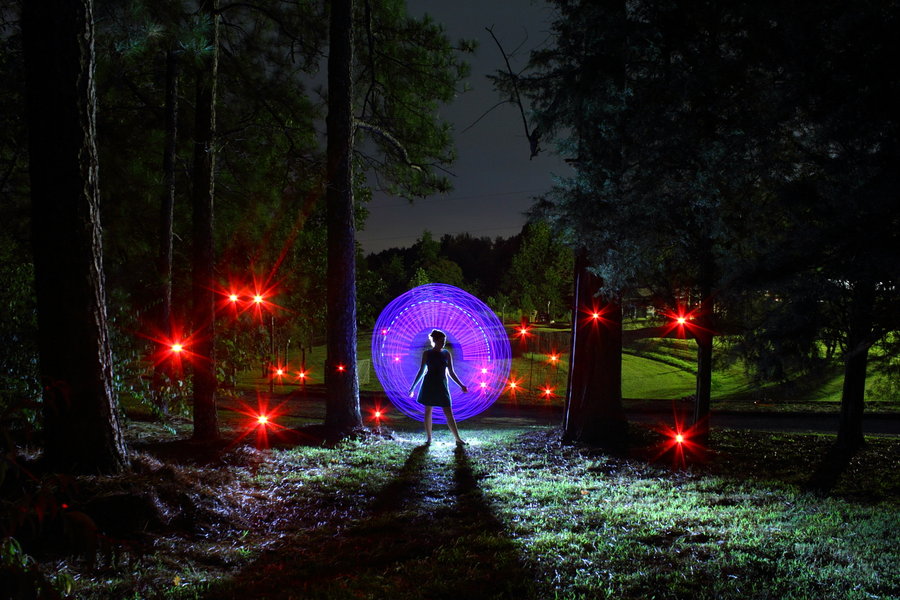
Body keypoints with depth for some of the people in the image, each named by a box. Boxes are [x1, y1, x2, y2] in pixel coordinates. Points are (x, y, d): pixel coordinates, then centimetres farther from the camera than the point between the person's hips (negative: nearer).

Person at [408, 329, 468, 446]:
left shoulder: (446, 354, 6)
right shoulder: (427, 354, 1)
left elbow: (451, 372, 9)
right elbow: (421, 371, 6)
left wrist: (461, 385, 4)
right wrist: (413, 387, 5)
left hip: (442, 386, 1)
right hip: (429, 385, -1)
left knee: (449, 413, -3)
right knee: (428, 412, 3)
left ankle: (458, 439, -2)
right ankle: (428, 438, 12)